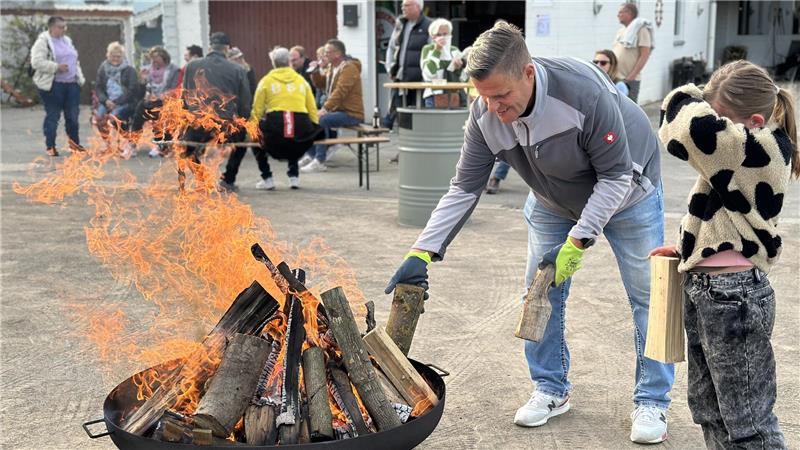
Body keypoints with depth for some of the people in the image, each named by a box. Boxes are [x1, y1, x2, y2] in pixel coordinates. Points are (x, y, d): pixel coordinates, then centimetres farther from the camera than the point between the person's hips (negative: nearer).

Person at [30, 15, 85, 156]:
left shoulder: (67, 40, 17)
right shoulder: (43, 42, -7)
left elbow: (75, 60, 25)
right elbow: (37, 62, -17)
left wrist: (79, 77, 14)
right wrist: (57, 67, -22)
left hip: (72, 83, 6)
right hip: (53, 85, -6)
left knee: (73, 115, 9)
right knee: (52, 116, 0)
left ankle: (74, 143, 22)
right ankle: (50, 146, 8)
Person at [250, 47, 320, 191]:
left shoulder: (266, 80, 10)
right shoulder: (301, 80, 17)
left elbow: (256, 111, 6)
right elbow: (312, 110, 12)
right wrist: (314, 131, 21)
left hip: (274, 128, -3)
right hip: (301, 128, 3)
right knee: (294, 139, 39)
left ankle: (267, 178, 20)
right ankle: (294, 175, 26)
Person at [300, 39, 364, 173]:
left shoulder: (349, 68, -15)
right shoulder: (333, 68, 15)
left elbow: (340, 92, -26)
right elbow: (320, 84, 24)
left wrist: (325, 109, -32)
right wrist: (315, 72, 5)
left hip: (351, 113, -9)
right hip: (337, 110, 9)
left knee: (321, 120, -29)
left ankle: (319, 162, -27)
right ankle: (312, 155, 7)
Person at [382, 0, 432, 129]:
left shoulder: (428, 26, -6)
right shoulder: (400, 24, 14)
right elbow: (391, 47, 21)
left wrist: (425, 74, -13)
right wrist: (390, 68, 12)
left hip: (418, 79, -5)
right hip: (399, 77, 5)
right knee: (394, 110, 5)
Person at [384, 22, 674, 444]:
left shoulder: (585, 92, -40)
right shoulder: (484, 115, -26)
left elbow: (616, 175, -30)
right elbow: (464, 188, -20)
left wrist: (579, 239, -36)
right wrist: (422, 252, -28)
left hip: (626, 191, -4)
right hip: (554, 201, 4)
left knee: (646, 296, 0)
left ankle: (652, 402, 15)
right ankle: (551, 390, 21)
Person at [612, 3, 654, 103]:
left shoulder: (641, 29, -6)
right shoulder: (621, 30, 16)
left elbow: (644, 55, -12)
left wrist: (631, 76, -18)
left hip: (630, 80, -7)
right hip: (615, 78, 7)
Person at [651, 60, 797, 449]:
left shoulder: (764, 150, -22)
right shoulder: (747, 153, 9)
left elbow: (693, 128, -36)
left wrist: (689, 99, -16)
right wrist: (685, 248, 20)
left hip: (733, 297, -10)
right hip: (703, 289, 10)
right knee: (709, 413, 21)